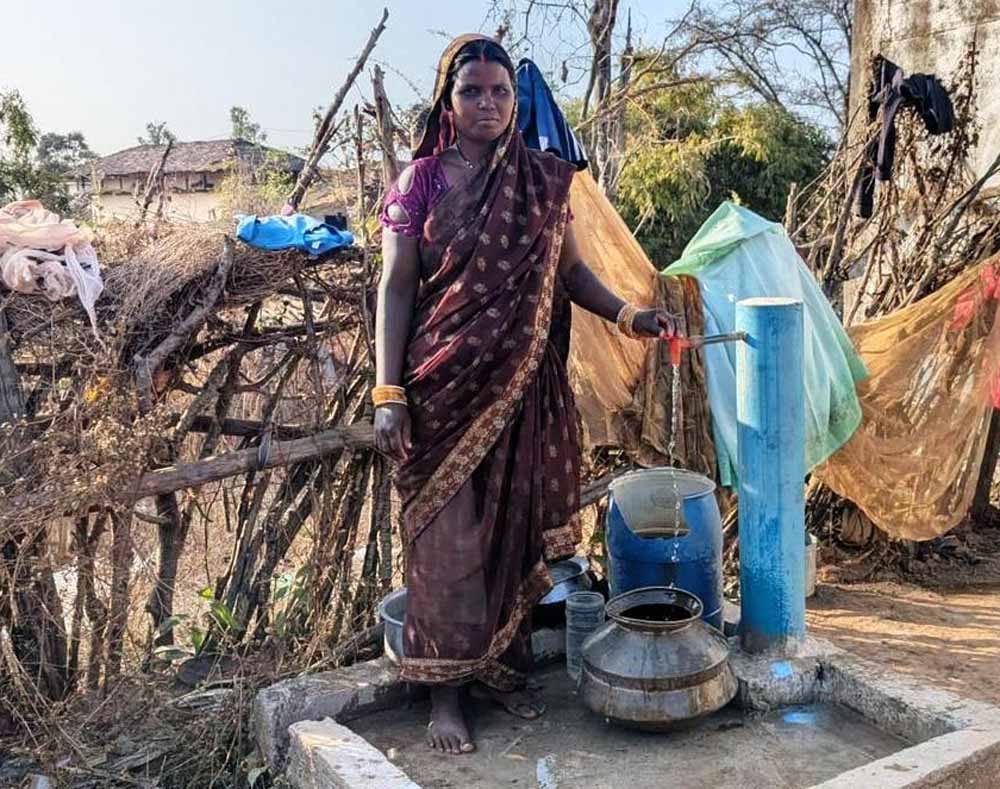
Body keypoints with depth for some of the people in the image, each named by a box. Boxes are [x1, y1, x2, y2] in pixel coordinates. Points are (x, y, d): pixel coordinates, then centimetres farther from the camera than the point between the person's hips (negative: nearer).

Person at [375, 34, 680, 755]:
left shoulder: (543, 181, 7)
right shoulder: (421, 181, 0)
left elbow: (571, 271, 9)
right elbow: (396, 288, -4)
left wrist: (629, 315, -9)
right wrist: (388, 393, -12)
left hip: (522, 384, 3)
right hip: (444, 385, -2)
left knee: (514, 528, 9)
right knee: (448, 538, 1)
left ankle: (502, 668, 26)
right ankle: (445, 692, 14)